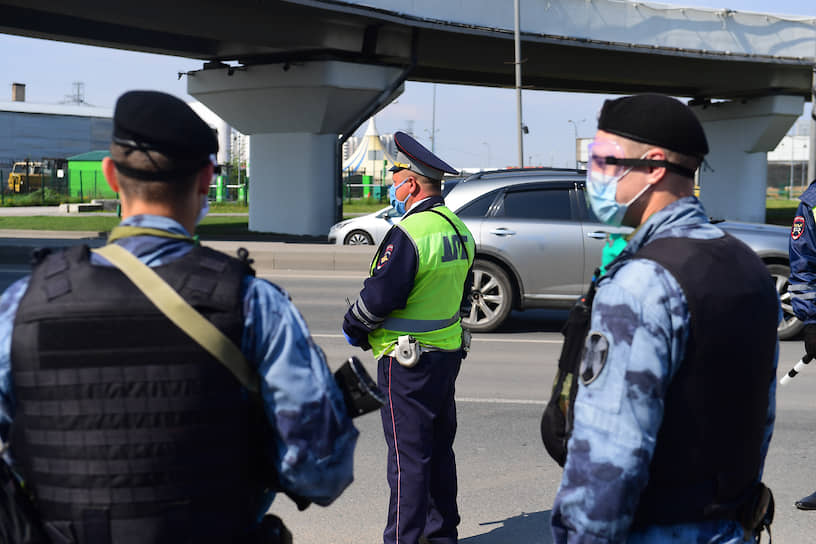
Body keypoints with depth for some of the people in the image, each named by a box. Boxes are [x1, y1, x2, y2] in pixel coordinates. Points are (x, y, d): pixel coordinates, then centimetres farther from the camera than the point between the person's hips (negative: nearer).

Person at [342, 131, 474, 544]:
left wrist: (352, 327, -4)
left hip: (408, 359, -9)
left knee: (408, 455, -3)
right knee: (439, 448, 17)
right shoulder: (458, 230, 9)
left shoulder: (408, 233, -20)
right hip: (448, 352, 9)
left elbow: (380, 297, -21)